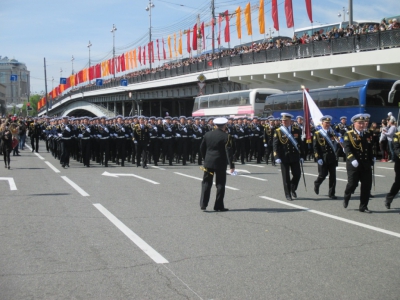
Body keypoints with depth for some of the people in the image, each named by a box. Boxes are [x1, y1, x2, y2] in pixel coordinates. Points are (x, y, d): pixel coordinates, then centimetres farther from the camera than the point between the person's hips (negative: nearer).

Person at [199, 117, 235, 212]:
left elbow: (202, 148, 9)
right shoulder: (226, 136, -10)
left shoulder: (207, 135, 4)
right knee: (220, 184, 5)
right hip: (220, 164, -4)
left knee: (206, 183, 8)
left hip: (208, 162, 4)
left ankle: (203, 204, 5)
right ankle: (219, 206, 6)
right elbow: (229, 152, -15)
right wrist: (231, 165, -14)